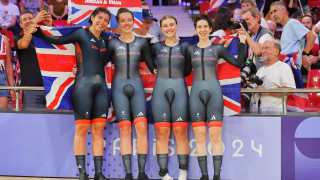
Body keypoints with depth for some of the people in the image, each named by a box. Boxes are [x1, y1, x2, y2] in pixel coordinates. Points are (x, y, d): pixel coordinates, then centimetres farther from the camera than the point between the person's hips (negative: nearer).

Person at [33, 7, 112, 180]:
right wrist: (40, 33, -15)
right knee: (82, 129, -6)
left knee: (98, 130, 2)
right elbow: (59, 40, -4)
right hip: (83, 84, -5)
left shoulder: (105, 39, 18)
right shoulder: (82, 33, 2)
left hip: (101, 86, 5)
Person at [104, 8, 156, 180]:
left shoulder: (142, 42, 9)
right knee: (125, 129, -8)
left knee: (141, 127, -11)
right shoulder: (113, 43, 6)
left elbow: (151, 65, 14)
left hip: (137, 87, 1)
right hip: (119, 87, -1)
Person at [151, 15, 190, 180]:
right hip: (160, 90, 1)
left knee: (181, 132, -4)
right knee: (162, 132, -4)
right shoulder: (157, 47, 12)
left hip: (179, 90, -1)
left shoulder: (185, 46, 11)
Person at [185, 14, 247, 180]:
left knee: (215, 136, -6)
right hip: (196, 93, 2)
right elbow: (186, 71, 23)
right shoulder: (190, 50, 13)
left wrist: (242, 43, 2)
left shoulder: (217, 48, 9)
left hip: (214, 92, -1)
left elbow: (239, 63, 9)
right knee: (200, 136, -2)